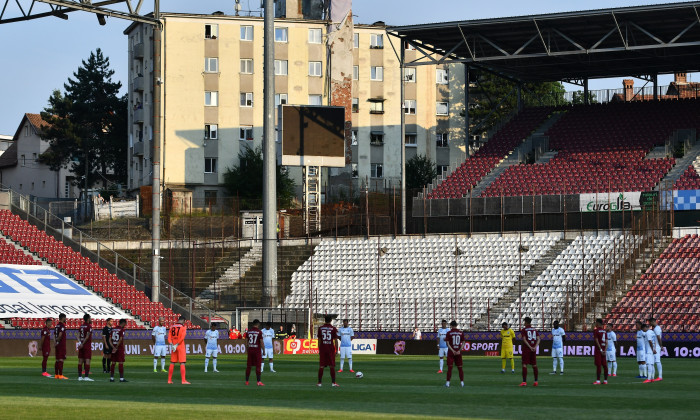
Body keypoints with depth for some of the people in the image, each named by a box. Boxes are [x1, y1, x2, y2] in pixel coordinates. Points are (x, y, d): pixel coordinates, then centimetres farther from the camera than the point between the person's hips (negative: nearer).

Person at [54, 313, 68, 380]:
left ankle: (56, 374, 14)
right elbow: (60, 335, -20)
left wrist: (55, 343, 13)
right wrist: (58, 341, -4)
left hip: (57, 345, 8)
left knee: (57, 360, 12)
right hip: (62, 345, -8)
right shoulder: (62, 325, -11)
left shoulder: (57, 325, 15)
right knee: (61, 359, -8)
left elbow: (54, 335, 15)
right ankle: (60, 375, -12)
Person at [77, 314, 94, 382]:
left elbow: (78, 336, 6)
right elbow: (87, 337, -15)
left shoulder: (81, 326, 12)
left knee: (80, 361, 8)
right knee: (87, 361, -6)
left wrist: (80, 342, -3)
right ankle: (86, 376, -11)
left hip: (81, 346, 7)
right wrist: (82, 344, -11)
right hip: (87, 345, -7)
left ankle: (80, 376, 10)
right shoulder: (89, 326, -10)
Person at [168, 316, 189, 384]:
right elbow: (182, 337, -16)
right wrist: (176, 345, -13)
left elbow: (169, 337, 4)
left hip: (173, 347, 5)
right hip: (181, 347, -5)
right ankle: (183, 380, -12)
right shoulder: (183, 327, -6)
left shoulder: (172, 327, 10)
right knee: (182, 364, -7)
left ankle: (169, 380, 12)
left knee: (172, 363, 11)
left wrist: (172, 345, -7)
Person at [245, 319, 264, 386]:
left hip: (250, 350, 5)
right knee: (258, 366, -4)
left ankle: (246, 381, 13)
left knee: (249, 366, 10)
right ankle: (259, 381, -8)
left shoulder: (248, 331, 6)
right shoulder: (259, 332, -9)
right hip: (257, 350, -5)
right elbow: (261, 342, -10)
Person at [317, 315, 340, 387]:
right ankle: (333, 383, 3)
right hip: (331, 349, -2)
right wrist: (336, 350, 3)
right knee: (332, 366, 3)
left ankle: (319, 383, 2)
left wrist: (319, 350, 12)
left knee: (321, 366, 3)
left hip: (322, 349, 2)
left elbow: (319, 340, 5)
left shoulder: (320, 328, 2)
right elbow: (335, 340, -4)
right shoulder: (333, 329, -3)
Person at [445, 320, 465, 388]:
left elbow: (448, 343, -10)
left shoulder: (449, 333, -5)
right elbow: (463, 343, 1)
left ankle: (448, 382, -6)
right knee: (460, 367, 10)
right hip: (458, 352, 3)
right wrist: (459, 350, -5)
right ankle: (462, 382, 9)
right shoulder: (461, 333, 4)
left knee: (449, 367, -2)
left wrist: (453, 351, -12)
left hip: (451, 352, -3)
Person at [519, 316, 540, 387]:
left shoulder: (523, 330, -3)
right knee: (534, 365, 11)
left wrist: (530, 347, -17)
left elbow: (524, 340, -15)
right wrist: (535, 347, -9)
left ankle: (524, 381, -13)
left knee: (524, 364, -5)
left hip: (526, 349, -5)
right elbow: (538, 339, 0)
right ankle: (536, 381, 11)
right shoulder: (534, 329, 11)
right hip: (533, 350, 5)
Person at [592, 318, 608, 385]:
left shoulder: (596, 330, -8)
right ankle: (605, 380, 9)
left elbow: (597, 341, -14)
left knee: (598, 365, -8)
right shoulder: (604, 331, 13)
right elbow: (606, 342, 7)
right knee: (604, 365, 7)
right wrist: (605, 350, 0)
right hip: (604, 349, 7)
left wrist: (600, 349, -14)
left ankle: (598, 380, -9)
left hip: (598, 349, -7)